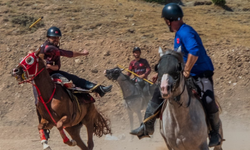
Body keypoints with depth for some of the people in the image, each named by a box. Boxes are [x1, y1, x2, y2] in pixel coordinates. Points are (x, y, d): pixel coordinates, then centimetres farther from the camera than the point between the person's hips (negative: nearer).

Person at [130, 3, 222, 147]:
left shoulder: (185, 32, -19)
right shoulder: (179, 34, 13)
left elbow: (194, 52, -34)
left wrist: (186, 72, -28)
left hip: (201, 74, -10)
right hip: (184, 75, 10)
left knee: (208, 101, -29)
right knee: (158, 92, 6)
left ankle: (215, 133, -5)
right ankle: (147, 127, 14)